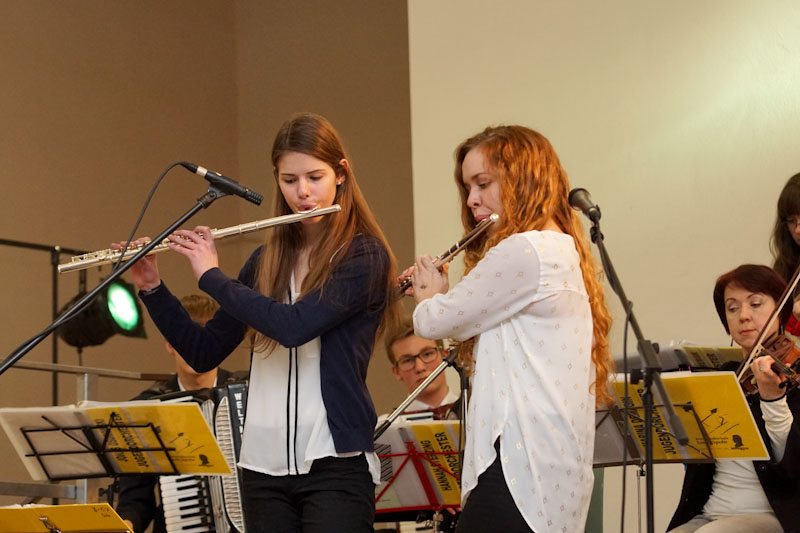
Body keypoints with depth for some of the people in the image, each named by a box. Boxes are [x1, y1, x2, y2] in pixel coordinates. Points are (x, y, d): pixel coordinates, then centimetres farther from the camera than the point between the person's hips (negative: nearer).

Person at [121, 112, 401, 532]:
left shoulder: (364, 256, -4)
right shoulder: (266, 261, 12)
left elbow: (294, 326, -20)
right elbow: (203, 354, 15)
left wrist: (211, 276, -9)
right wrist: (151, 289, 3)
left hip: (334, 464, -5)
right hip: (264, 465, 5)